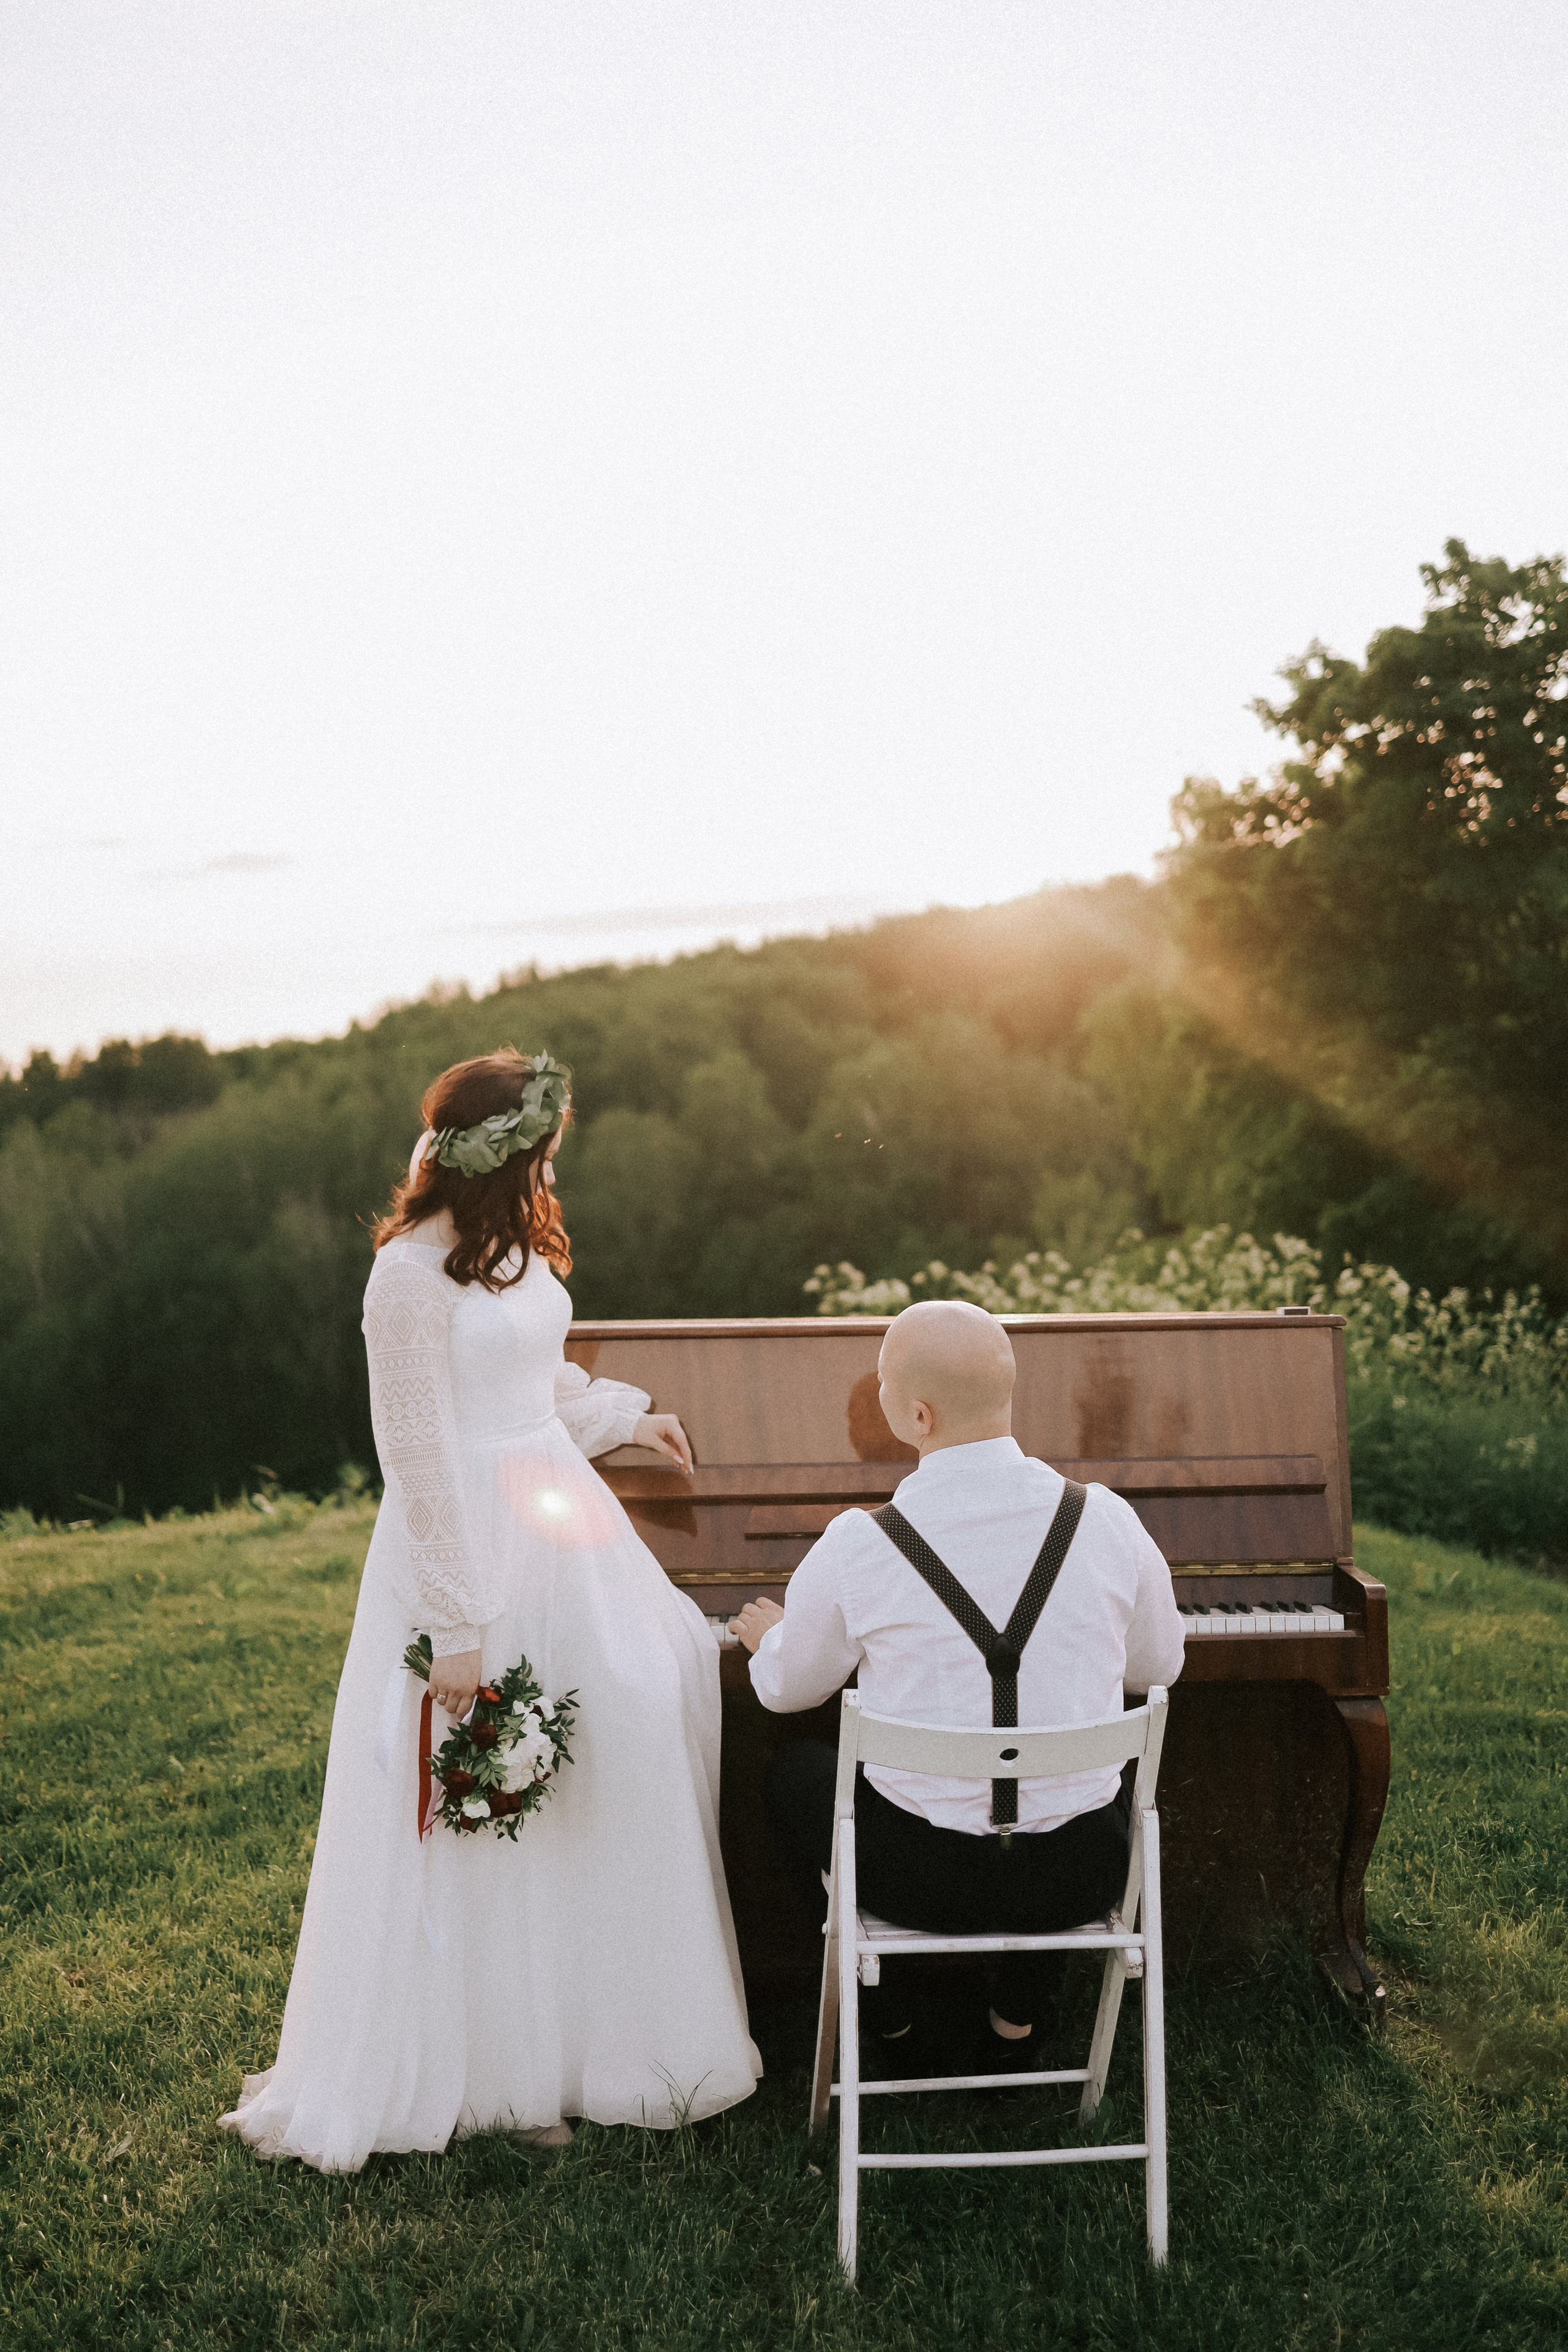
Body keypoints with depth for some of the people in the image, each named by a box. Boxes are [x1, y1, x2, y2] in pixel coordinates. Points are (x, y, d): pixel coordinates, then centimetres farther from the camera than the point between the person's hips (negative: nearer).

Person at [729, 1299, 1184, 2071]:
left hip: (922, 1876, -2)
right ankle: (1015, 2015, 33)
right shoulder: (1107, 1521, -11)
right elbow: (1157, 1666, 8)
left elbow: (788, 1688, 3)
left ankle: (885, 2016, 36)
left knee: (794, 1769, 27)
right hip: (1079, 1877, 3)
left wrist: (770, 1636, 26)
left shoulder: (856, 1547, -17)